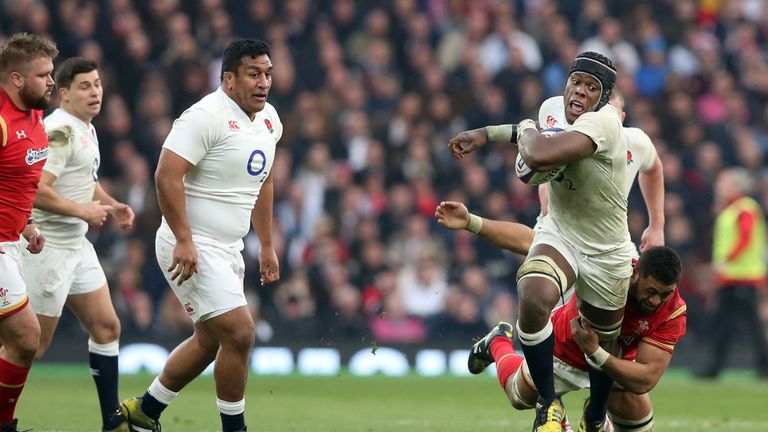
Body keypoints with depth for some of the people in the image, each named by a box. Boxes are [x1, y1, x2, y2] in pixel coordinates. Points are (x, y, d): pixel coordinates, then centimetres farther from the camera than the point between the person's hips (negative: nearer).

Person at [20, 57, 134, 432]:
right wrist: (82, 210, -19)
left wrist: (111, 205, 14)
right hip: (49, 247, -10)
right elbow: (36, 190, -27)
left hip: (76, 244, 10)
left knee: (106, 327, 11)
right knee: (35, 341, -6)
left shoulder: (86, 130, 14)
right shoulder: (60, 131, -18)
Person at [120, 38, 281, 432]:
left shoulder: (268, 119, 10)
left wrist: (266, 245, 22)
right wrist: (184, 240, -27)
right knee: (239, 333, -15)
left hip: (227, 251, 10)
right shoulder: (206, 116, -19)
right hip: (190, 249, -10)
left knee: (209, 341, 17)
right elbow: (166, 175, -24)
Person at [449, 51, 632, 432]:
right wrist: (486, 134, 12)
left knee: (604, 348, 14)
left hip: (606, 256, -4)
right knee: (534, 300, -29)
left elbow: (539, 156, -41)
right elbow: (535, 131, 24)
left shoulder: (603, 121, -26)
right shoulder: (555, 110, -4)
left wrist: (526, 129, -19)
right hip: (557, 236, 4)